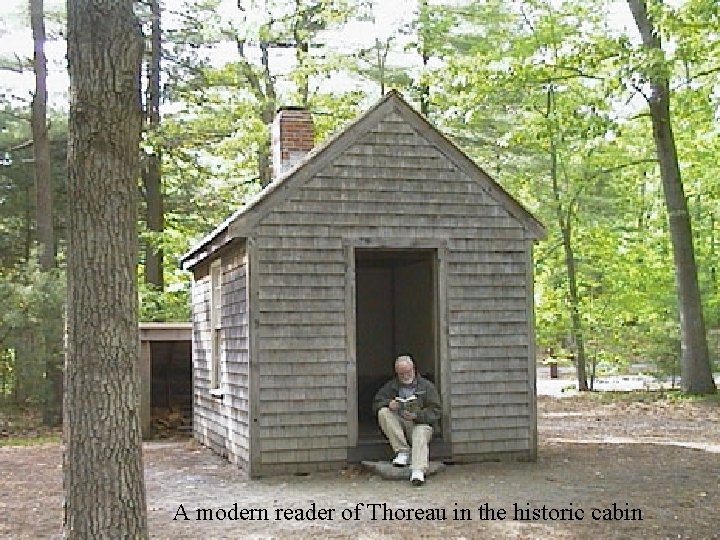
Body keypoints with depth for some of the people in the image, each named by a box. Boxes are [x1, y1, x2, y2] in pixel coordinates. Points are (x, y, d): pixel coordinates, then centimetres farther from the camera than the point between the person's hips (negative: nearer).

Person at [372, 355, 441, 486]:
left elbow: (435, 412, -3)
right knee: (383, 412, -23)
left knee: (420, 435, -36)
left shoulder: (427, 386, 6)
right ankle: (402, 451, -23)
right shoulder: (391, 386, 16)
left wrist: (416, 415, -22)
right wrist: (389, 403, -13)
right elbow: (376, 403, 10)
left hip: (421, 422, -3)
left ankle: (418, 471, -56)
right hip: (398, 423, 3)